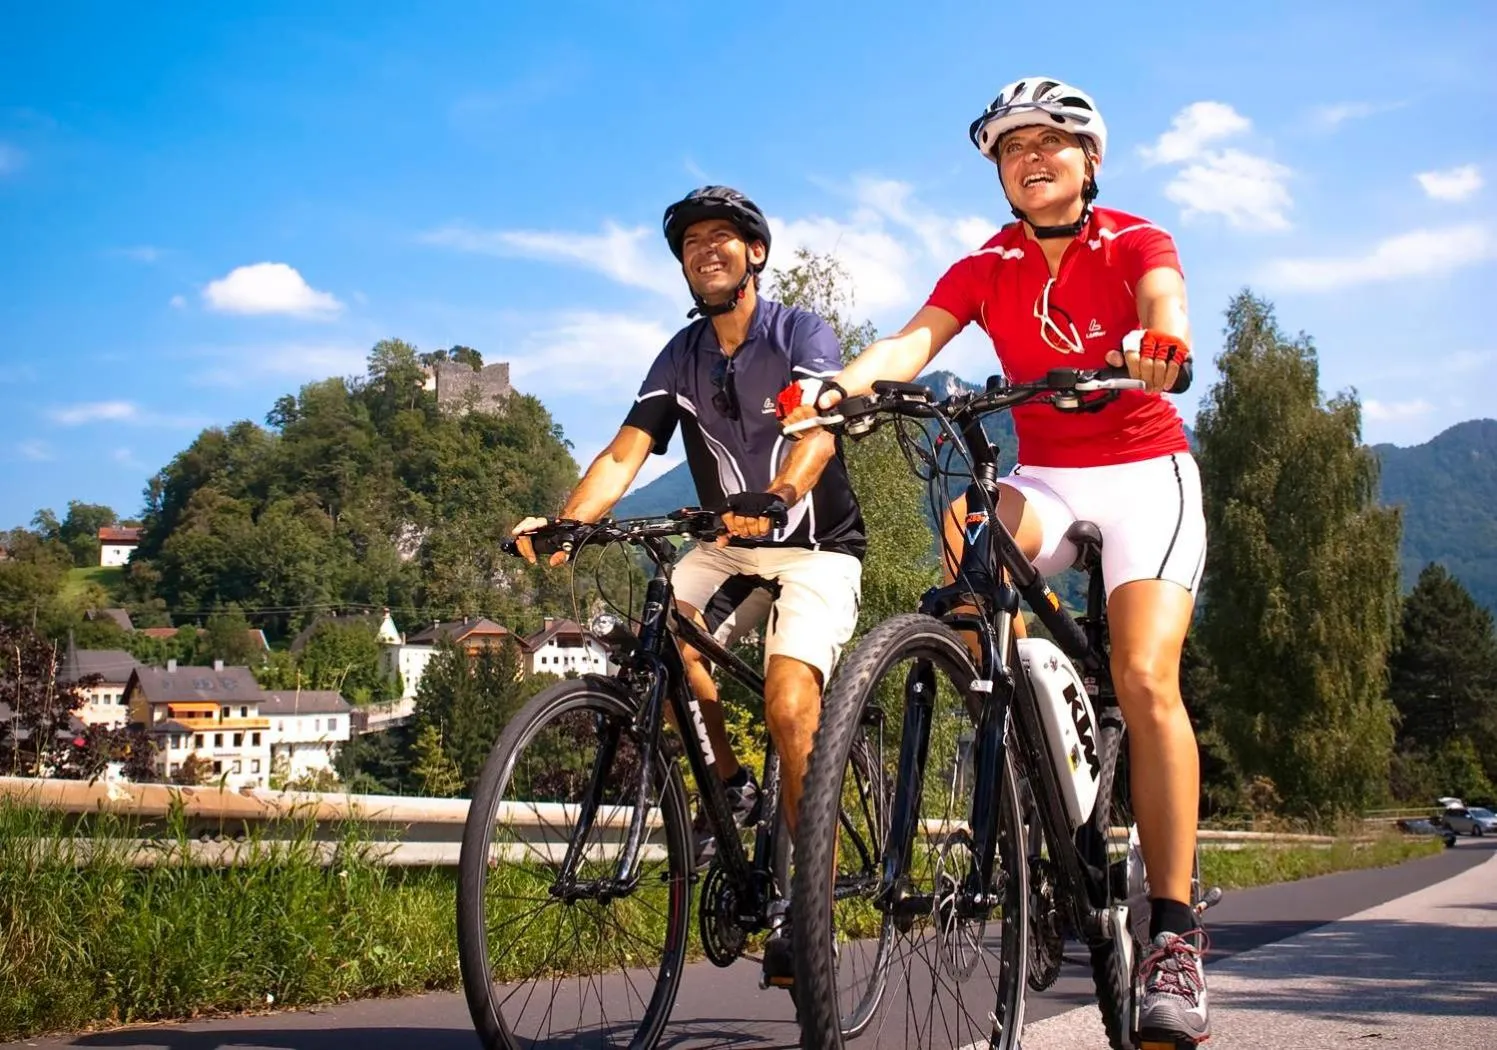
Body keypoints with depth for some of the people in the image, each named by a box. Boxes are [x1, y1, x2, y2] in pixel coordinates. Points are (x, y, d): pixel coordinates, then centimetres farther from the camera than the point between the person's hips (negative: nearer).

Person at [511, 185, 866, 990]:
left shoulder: (803, 335, -9)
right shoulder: (679, 358, 4)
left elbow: (818, 430, -28)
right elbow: (624, 453, -9)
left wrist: (777, 497, -50)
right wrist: (564, 522, -29)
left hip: (815, 548, -4)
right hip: (731, 548, 4)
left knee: (790, 705, -24)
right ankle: (730, 787, -6)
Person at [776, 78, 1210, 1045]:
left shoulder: (1134, 242, -4)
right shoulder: (984, 271, 1)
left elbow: (1165, 301, -28)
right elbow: (914, 342, -17)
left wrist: (1161, 341, -53)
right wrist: (834, 390, -38)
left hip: (1143, 474, -2)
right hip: (1044, 478, 3)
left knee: (1146, 681, -21)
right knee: (967, 531, -33)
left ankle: (1175, 930, -18)